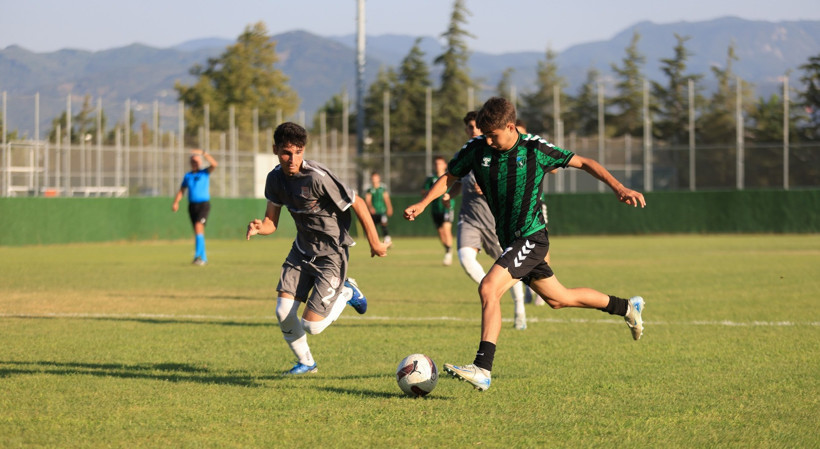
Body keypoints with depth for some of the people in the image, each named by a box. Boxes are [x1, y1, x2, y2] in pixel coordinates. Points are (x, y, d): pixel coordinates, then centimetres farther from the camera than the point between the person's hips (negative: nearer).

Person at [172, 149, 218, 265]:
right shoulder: (187, 176, 13)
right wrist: (176, 202, -1)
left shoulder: (205, 173, 2)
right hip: (192, 205, 5)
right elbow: (181, 190, 13)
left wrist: (203, 153, -19)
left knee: (198, 227, -21)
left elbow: (214, 164, -15)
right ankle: (203, 258, 16)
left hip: (204, 204, -5)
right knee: (198, 231, 8)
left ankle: (198, 255, -24)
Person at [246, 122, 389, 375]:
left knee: (311, 326, -9)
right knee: (283, 312, -6)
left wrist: (374, 241, -8)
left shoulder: (317, 178, -26)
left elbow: (357, 204, -17)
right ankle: (305, 362, 21)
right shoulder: (276, 178, -4)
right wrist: (258, 228, -22)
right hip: (302, 250, 6)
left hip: (331, 255, -6)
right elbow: (271, 222, 3)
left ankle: (347, 293, 22)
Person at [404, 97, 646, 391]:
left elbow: (584, 163, -4)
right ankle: (627, 307, 42)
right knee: (558, 299, 19)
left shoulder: (535, 150, -12)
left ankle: (482, 369, -28)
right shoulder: (477, 149, -2)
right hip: (510, 241, 6)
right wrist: (422, 204, -2)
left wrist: (619, 188, -15)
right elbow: (450, 176, 12)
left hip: (532, 238, -6)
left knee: (488, 288, -25)